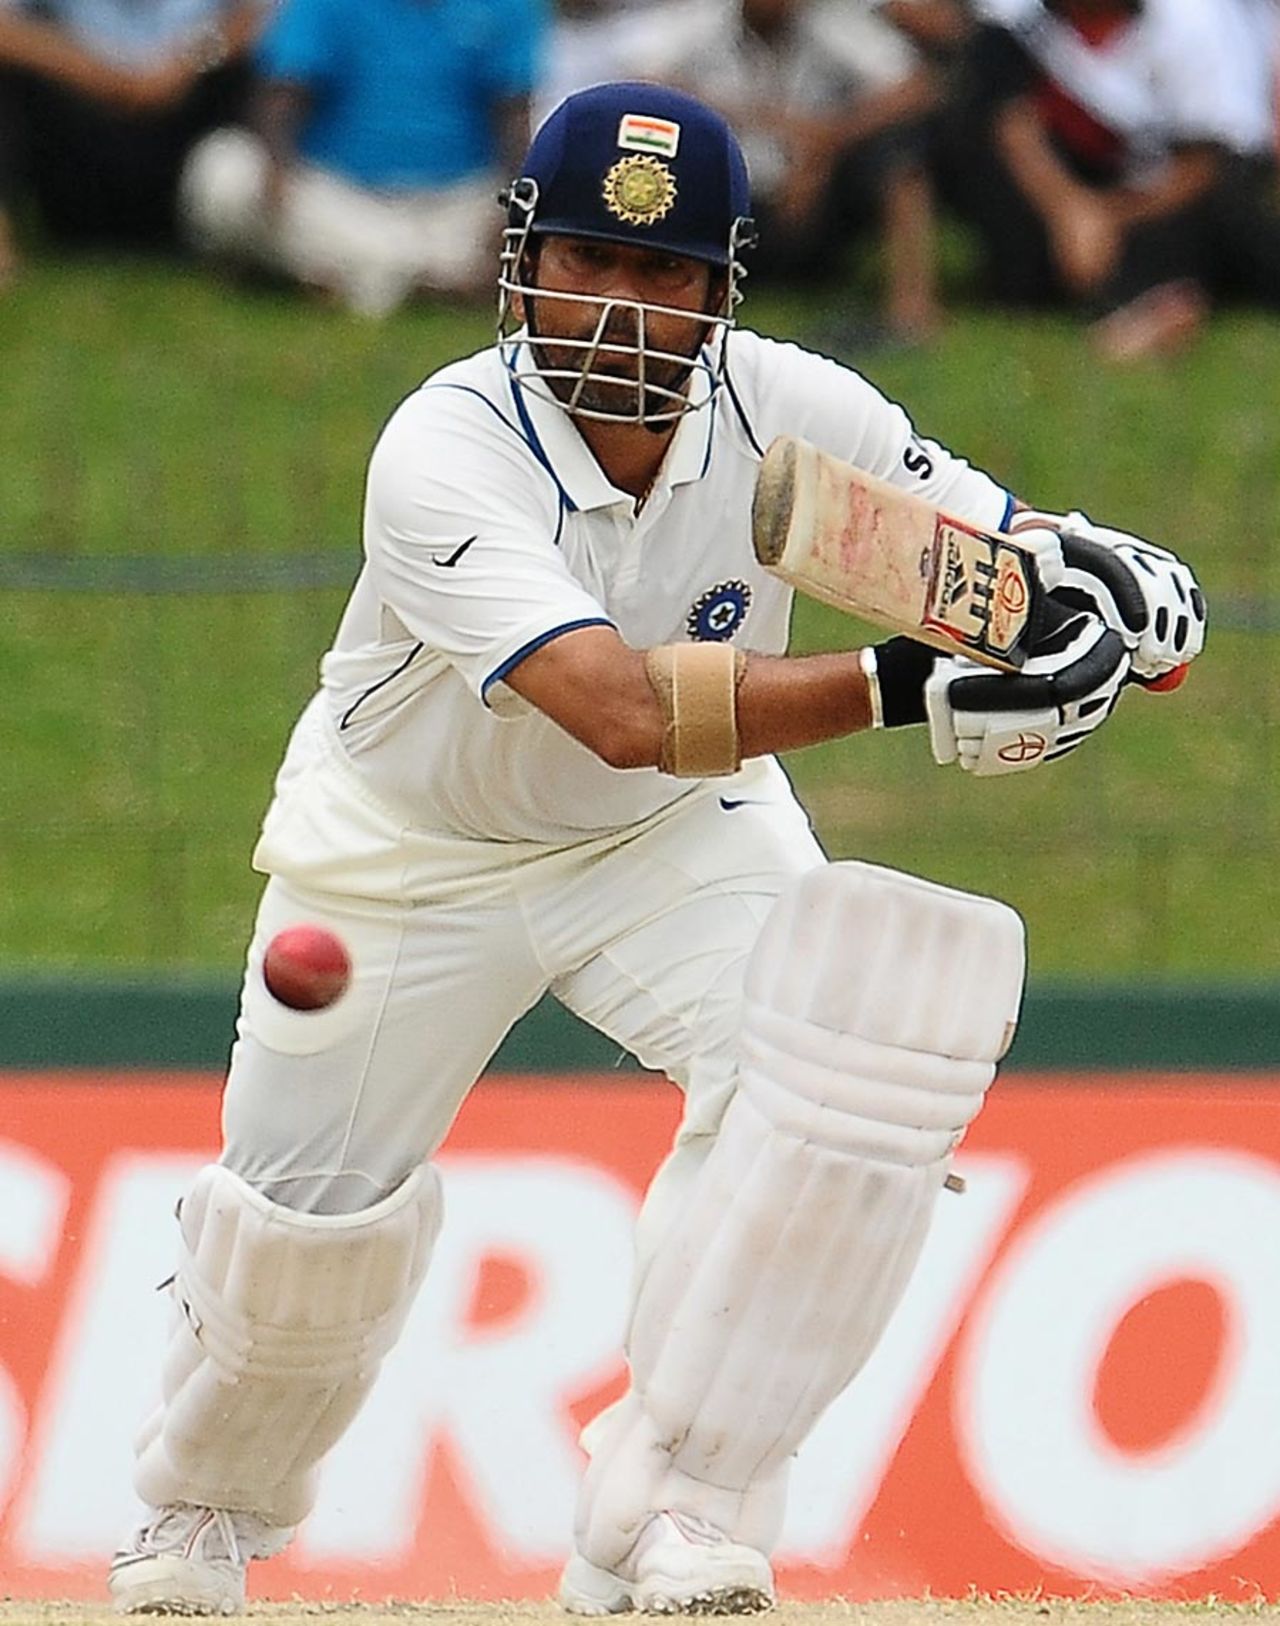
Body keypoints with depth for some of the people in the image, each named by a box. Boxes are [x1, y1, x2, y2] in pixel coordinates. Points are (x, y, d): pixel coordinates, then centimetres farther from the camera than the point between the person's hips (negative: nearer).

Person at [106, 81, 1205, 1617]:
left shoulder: (786, 412, -22)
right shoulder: (445, 451, -34)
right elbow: (621, 708, -48)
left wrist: (1099, 571, -43)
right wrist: (896, 687, -58)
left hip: (681, 839, 2)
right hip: (414, 845, -2)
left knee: (840, 1057, -24)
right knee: (310, 1217, 5)